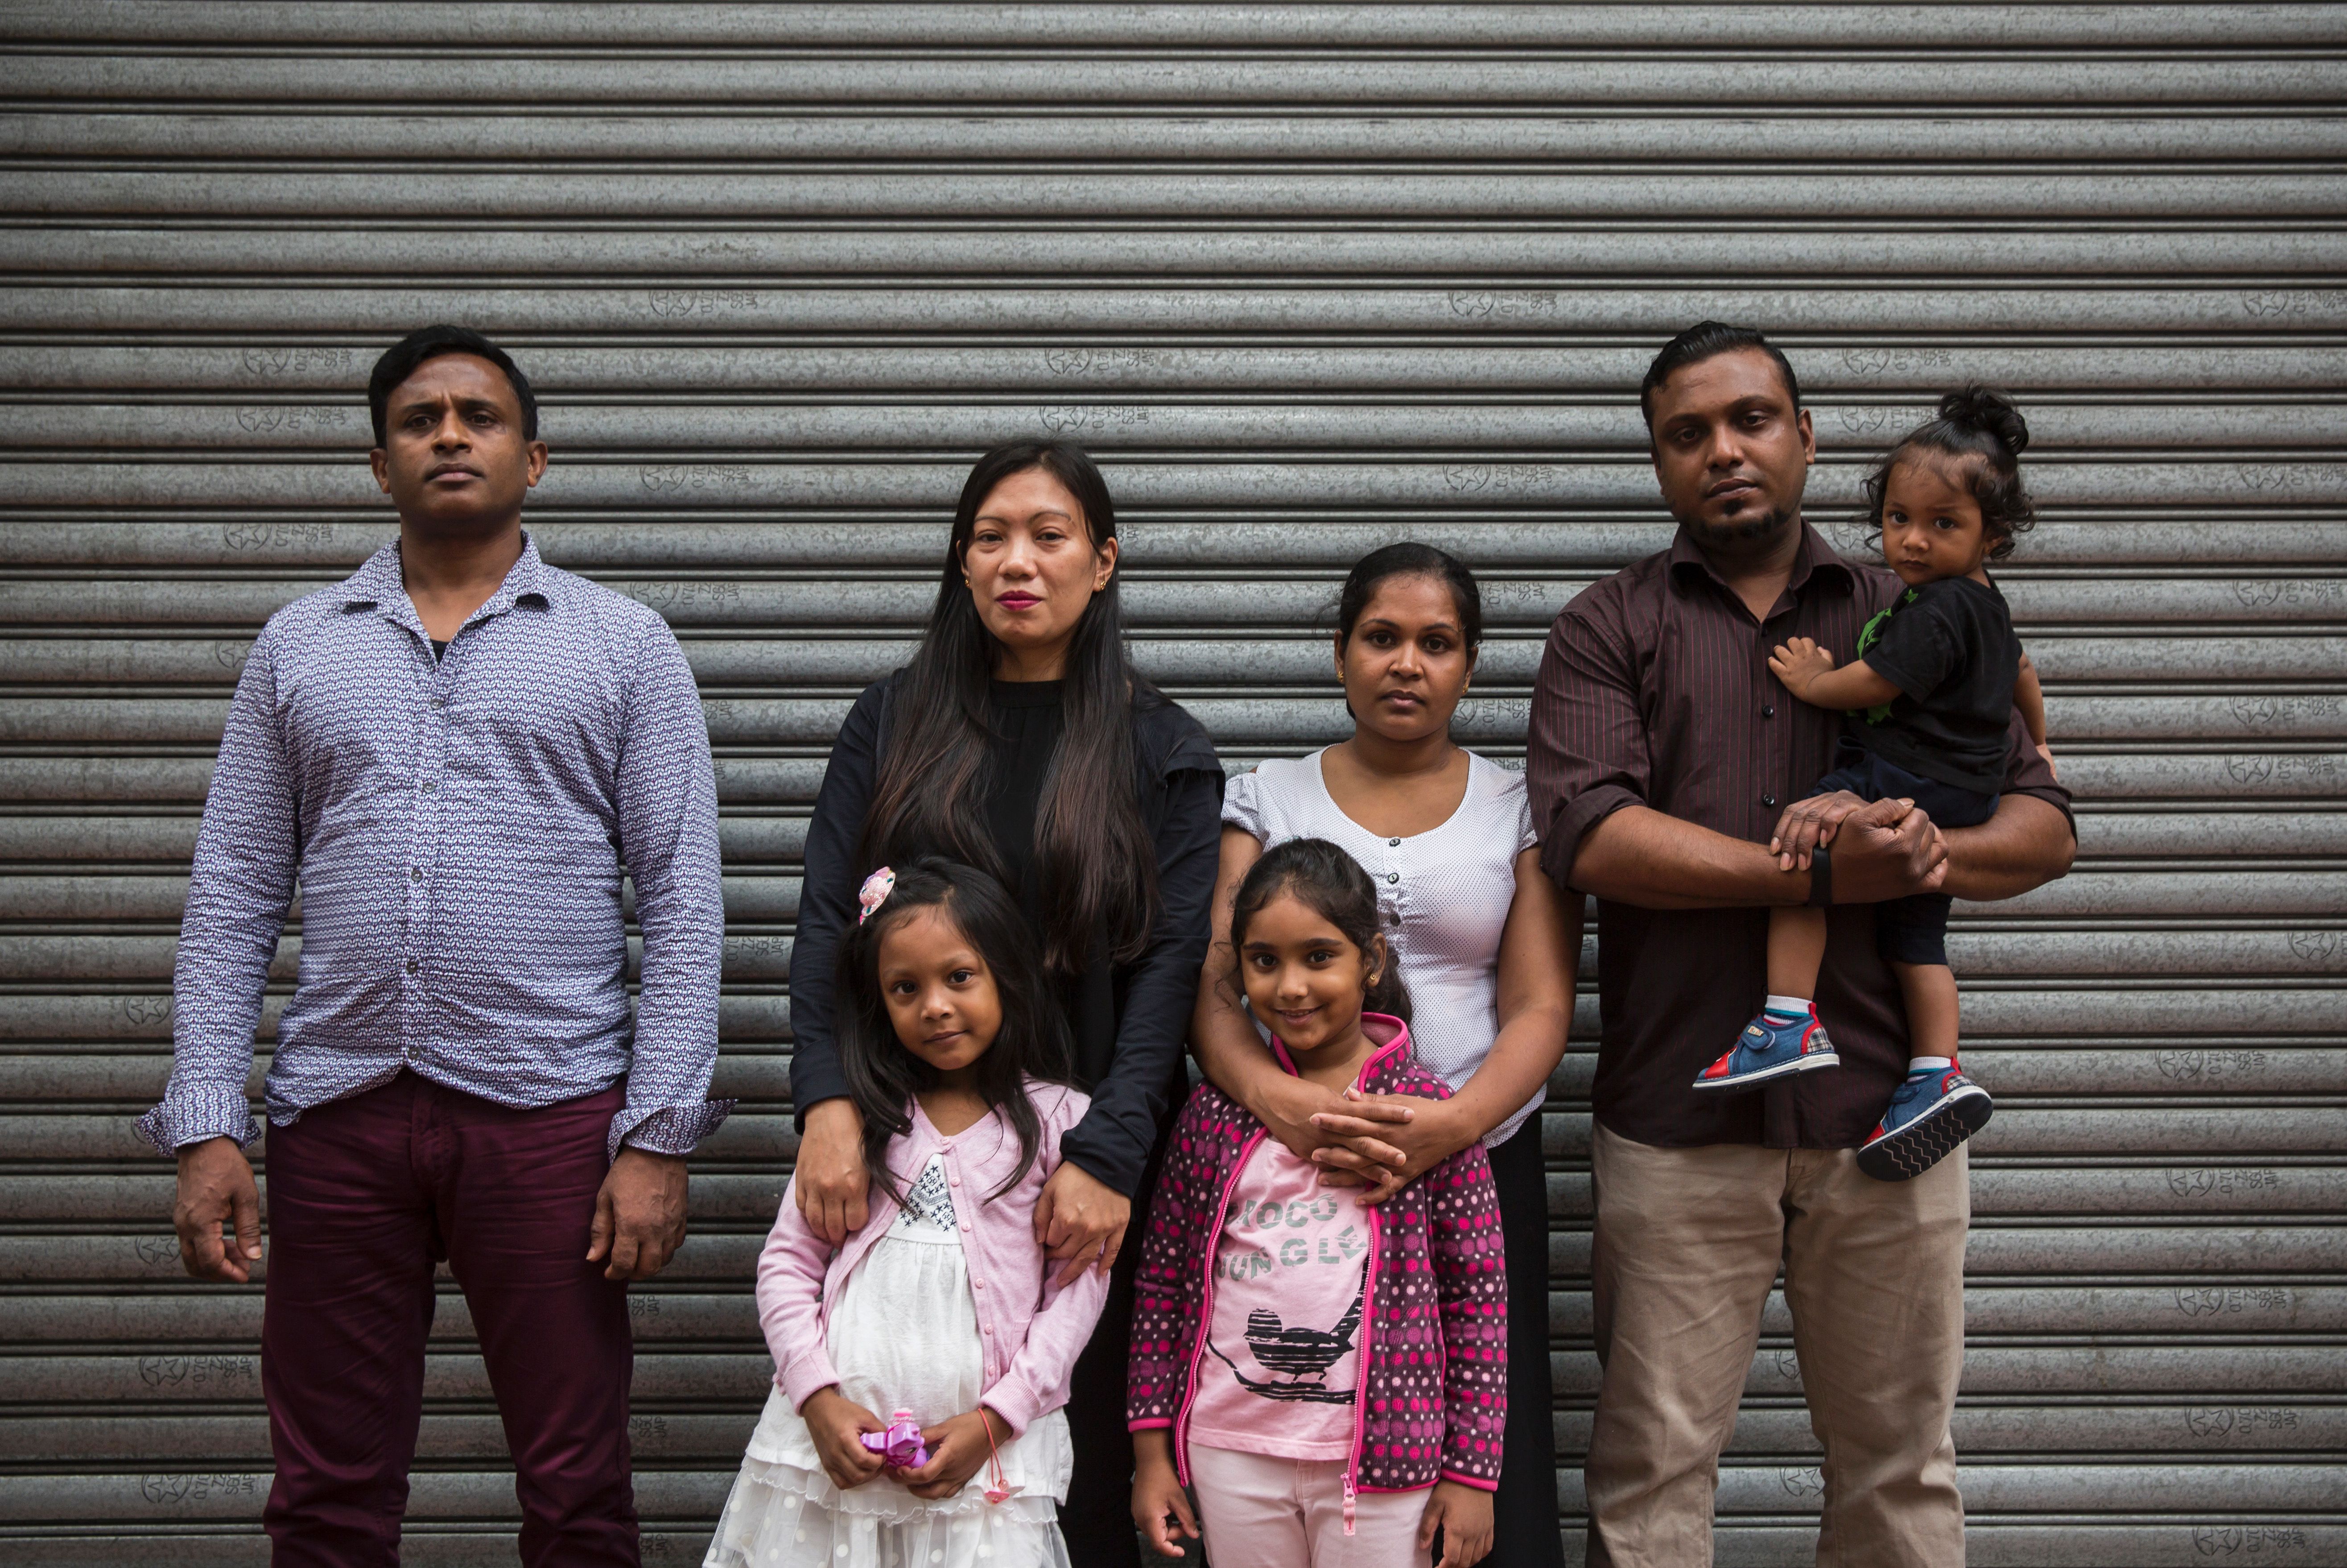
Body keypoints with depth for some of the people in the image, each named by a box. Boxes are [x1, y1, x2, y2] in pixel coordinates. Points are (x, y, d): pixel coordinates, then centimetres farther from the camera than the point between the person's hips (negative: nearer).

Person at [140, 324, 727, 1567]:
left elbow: (682, 901, 0)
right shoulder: (298, 648, 13)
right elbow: (232, 900, 10)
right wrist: (205, 1127, 0)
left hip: (550, 1108, -2)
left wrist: (660, 1137, -9)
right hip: (336, 1111, 2)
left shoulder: (624, 647, 6)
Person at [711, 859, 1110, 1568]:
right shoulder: (856, 1118, 7)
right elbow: (786, 1264, 7)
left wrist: (993, 1419, -9)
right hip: (836, 1437, 2)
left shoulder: (1057, 1122, 1)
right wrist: (820, 1398, -6)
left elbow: (1079, 1285, -2)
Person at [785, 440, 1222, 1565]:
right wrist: (828, 1098, -15)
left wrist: (1106, 1156, -17)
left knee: (1080, 1464, 2)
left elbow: (1170, 963, -4)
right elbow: (827, 922, 1)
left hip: (1082, 1168, -1)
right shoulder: (894, 723, 10)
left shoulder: (1161, 750, 5)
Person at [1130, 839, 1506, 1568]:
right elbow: (1164, 1278, 6)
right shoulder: (1214, 1113, 3)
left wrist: (1471, 1470, -4)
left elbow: (1479, 1296, -3)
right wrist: (1152, 1447, 4)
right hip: (1232, 1454, 2)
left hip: (1383, 1456, -2)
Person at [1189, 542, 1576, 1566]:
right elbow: (1209, 984, 0)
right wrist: (1270, 1095, -22)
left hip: (1480, 1166, 0)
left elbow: (1541, 1008, 1)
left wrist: (1454, 1124, -19)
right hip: (1288, 1168, 0)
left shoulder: (1518, 810, 11)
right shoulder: (1266, 799, 11)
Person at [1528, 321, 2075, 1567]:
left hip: (1886, 1104, 2)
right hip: (1678, 1121, -2)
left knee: (1900, 1462, 10)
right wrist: (1820, 874, -14)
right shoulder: (1609, 630, 6)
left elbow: (2043, 826, 10)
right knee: (1654, 1466, 2)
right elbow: (1589, 833, -10)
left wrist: (1935, 851, -13)